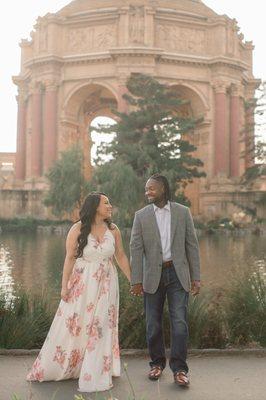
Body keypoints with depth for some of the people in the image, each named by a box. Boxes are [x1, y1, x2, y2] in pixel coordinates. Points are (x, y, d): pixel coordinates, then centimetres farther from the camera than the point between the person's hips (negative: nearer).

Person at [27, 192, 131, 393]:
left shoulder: (113, 230, 0)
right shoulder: (78, 229, -7)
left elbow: (121, 257, 6)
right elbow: (69, 258, -7)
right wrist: (64, 286, -10)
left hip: (106, 285, 2)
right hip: (81, 284, -2)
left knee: (101, 327, 5)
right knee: (72, 326, 7)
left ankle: (94, 374, 21)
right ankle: (52, 368, 28)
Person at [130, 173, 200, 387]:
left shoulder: (183, 212, 0)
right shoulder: (141, 215, 0)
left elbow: (192, 245, 1)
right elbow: (136, 249, -3)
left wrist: (196, 277, -2)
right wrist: (136, 280, -8)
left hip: (178, 273, 0)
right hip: (153, 275, 1)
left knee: (179, 321, -4)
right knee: (153, 323, 8)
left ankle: (179, 369, 7)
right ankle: (157, 363, 27)